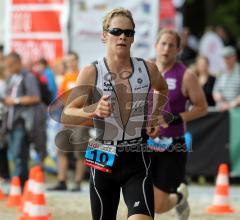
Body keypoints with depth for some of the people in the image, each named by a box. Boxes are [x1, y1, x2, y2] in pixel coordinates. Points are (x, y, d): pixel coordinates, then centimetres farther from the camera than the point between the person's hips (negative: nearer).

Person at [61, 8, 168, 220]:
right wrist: (93, 110, -35)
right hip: (103, 162, 0)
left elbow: (162, 89, 27)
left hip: (137, 162, 1)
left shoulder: (148, 69, 1)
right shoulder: (92, 73, -7)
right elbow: (66, 115, -17)